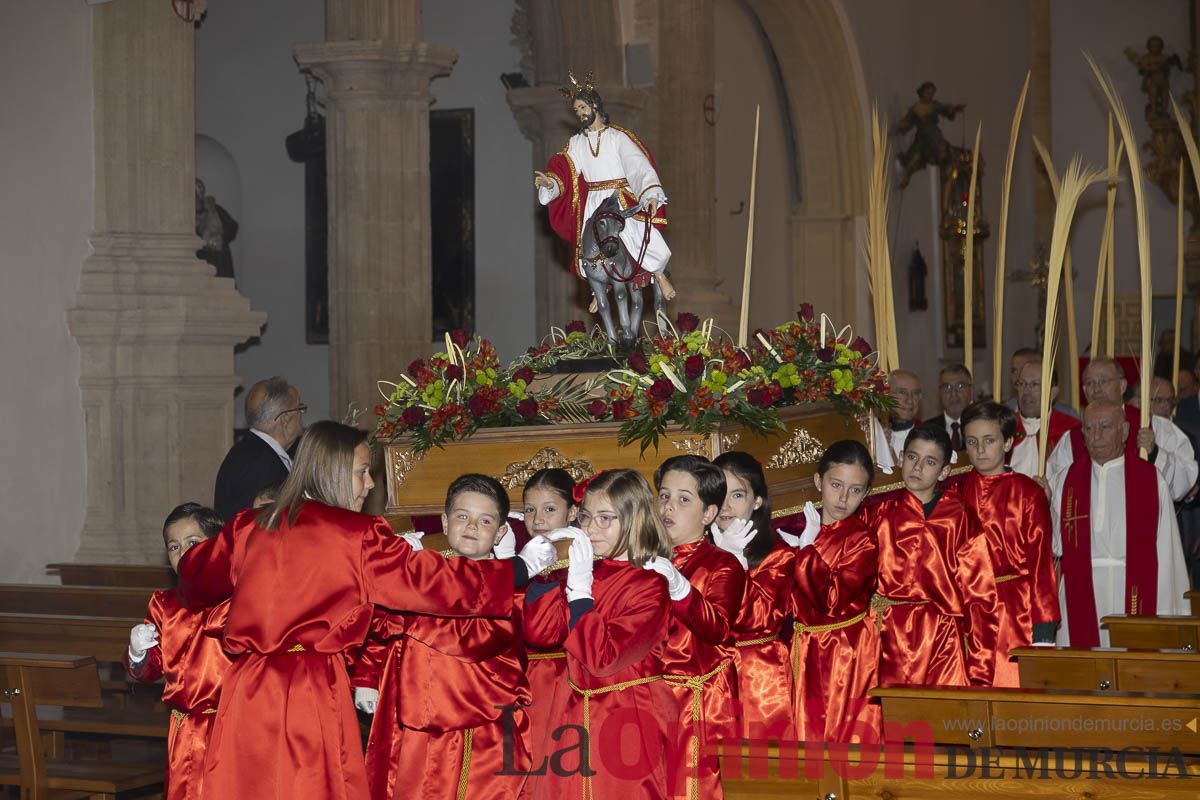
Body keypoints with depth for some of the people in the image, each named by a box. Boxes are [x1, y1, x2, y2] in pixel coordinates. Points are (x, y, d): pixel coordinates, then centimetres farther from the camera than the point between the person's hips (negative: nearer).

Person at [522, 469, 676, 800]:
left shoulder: (650, 586, -15)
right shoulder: (586, 571, 6)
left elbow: (602, 658, -23)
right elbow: (539, 632, 0)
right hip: (579, 713, 6)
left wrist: (579, 590, -24)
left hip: (629, 719, -6)